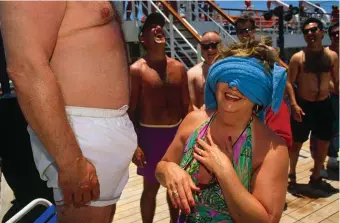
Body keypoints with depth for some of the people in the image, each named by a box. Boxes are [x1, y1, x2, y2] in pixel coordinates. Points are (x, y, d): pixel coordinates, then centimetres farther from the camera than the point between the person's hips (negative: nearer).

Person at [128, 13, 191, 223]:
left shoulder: (179, 68, 5)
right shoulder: (137, 70, -8)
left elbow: (187, 105, 9)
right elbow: (131, 110, -9)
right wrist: (134, 144, -13)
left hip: (177, 132, 5)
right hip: (150, 134, -4)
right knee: (151, 186, 9)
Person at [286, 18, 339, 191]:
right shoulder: (298, 57, -7)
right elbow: (289, 82, -9)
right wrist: (294, 104, -19)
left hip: (324, 105, 4)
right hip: (303, 105, -4)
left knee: (323, 143, 12)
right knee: (296, 143, 5)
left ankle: (316, 178, 31)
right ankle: (291, 175, 27)